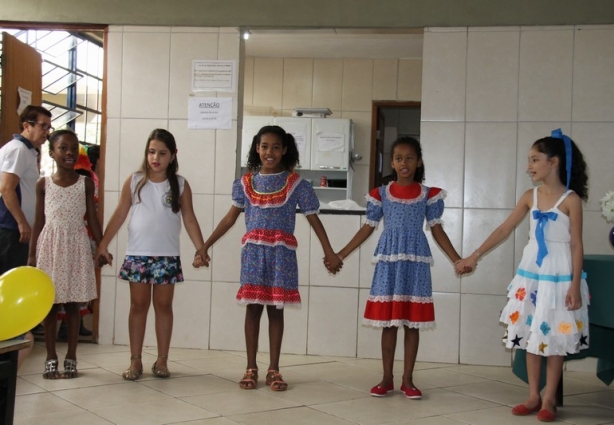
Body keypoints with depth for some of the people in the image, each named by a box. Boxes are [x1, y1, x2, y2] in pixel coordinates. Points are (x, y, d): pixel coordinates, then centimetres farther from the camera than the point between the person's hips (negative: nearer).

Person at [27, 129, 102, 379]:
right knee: (49, 304, 4)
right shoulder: (43, 184, 2)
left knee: (72, 305, 4)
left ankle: (71, 357, 12)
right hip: (50, 245, 0)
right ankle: (51, 358, 13)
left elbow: (92, 219, 5)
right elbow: (39, 222, 4)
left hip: (76, 246, 0)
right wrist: (32, 254, 2)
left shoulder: (86, 184, 2)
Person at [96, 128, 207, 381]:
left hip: (167, 256, 0)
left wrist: (200, 249, -6)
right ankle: (135, 360, 12)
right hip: (137, 254, 0)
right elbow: (119, 215, 3)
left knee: (163, 305, 6)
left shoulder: (180, 185, 2)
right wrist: (103, 245, 0)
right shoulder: (134, 181, 2)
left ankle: (162, 360, 14)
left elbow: (189, 219, 2)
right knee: (138, 305, 6)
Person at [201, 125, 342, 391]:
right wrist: (205, 245, 9)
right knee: (253, 307, 3)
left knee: (276, 309, 4)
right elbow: (230, 218, 12)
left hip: (281, 252, -1)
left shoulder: (295, 183, 0)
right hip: (253, 250, 2)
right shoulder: (246, 182, 7)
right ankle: (251, 368, 12)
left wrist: (329, 253, -3)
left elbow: (314, 220, 2)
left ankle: (274, 369, 12)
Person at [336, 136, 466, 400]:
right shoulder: (380, 194, 3)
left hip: (416, 260, 0)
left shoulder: (429, 194, 3)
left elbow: (436, 230, 5)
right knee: (388, 321, 3)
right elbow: (368, 228, 6)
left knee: (412, 322, 4)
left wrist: (457, 259, -3)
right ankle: (387, 378, 13)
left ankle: (408, 379, 13)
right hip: (389, 260, 0)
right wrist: (341, 254, 3)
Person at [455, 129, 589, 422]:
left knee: (554, 336, 3)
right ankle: (533, 396, 19)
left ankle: (549, 399, 14)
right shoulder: (530, 197, 4)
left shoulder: (571, 199, -10)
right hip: (531, 273, 5)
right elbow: (504, 229, 7)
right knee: (531, 334, 9)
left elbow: (576, 245, -10)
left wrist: (575, 285, -15)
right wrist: (476, 255, 3)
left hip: (559, 276, -5)